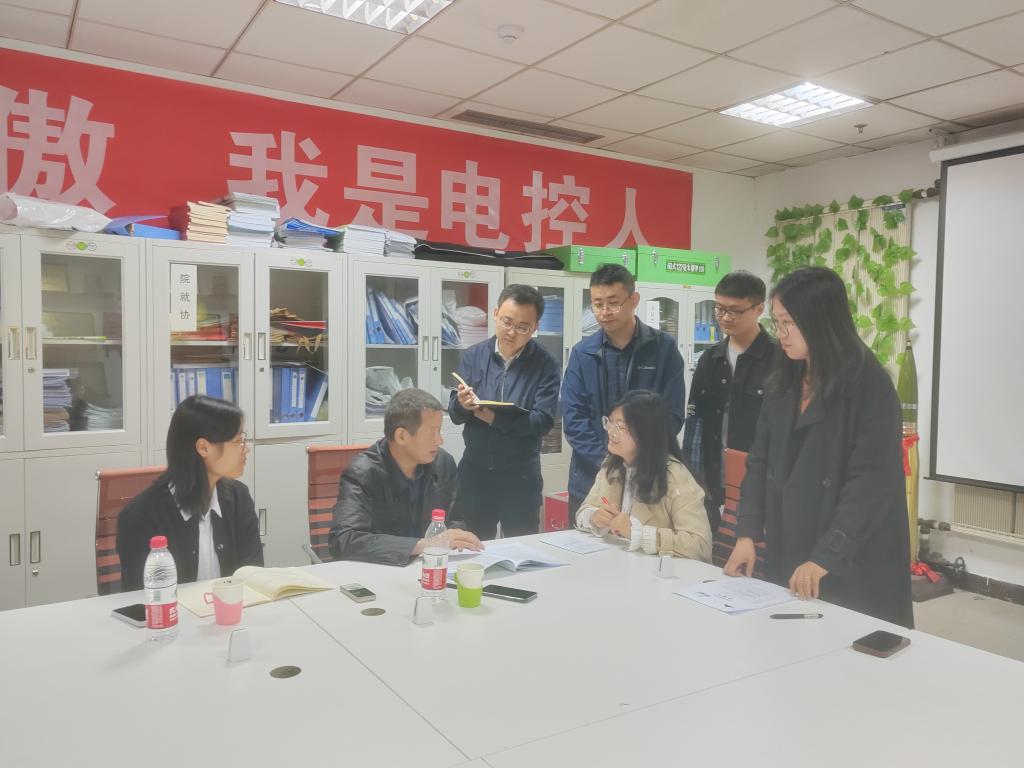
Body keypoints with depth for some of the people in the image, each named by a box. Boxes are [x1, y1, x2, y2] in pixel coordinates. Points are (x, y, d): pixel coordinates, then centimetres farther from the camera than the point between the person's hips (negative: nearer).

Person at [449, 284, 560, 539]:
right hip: (474, 470, 2)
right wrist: (462, 405, -25)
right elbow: (454, 414, -2)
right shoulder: (473, 355, 0)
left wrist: (495, 418, -26)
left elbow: (544, 421, -16)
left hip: (521, 475, -2)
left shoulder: (545, 364, -8)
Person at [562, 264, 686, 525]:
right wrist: (608, 462, -15)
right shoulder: (582, 353, 0)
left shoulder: (664, 348, -3)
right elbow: (573, 420, -4)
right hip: (591, 479, 2)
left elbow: (672, 415, -5)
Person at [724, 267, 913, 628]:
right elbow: (760, 461, 7)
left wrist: (826, 556, -23)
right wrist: (747, 533, -2)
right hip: (787, 558, 6)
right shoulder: (784, 382, 7)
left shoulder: (869, 386, -12)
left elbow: (872, 483, -18)